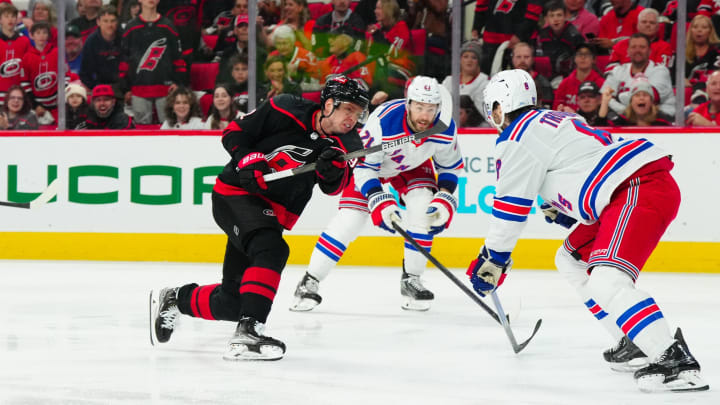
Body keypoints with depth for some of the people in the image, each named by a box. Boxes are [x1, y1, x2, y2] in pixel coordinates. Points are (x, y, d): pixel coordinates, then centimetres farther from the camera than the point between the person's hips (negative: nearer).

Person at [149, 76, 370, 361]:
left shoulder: (345, 143, 2)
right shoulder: (287, 111, -12)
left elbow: (333, 187, -9)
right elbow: (234, 133, -5)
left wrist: (332, 170, -29)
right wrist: (250, 160, -21)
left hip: (272, 214, 7)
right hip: (236, 195, -7)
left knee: (232, 302, 9)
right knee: (272, 250, -34)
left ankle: (174, 299, 36)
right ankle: (247, 334, -39)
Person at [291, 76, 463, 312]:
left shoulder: (446, 130, -26)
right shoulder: (383, 122, -39)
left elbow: (451, 166, -7)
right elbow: (363, 166, -30)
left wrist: (444, 198, -21)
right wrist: (379, 201, -40)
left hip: (412, 165, 3)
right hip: (369, 161, -3)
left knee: (424, 209, -20)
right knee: (349, 218, -13)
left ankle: (411, 280, -4)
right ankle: (309, 282, -3)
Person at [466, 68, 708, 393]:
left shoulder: (517, 137, -3)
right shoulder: (555, 119, 26)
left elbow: (511, 204, -2)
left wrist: (493, 258, 7)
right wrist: (560, 206, 35)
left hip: (640, 191, -10)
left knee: (605, 282, -24)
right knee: (571, 261, 22)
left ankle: (675, 362, -34)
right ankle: (634, 343, 20)